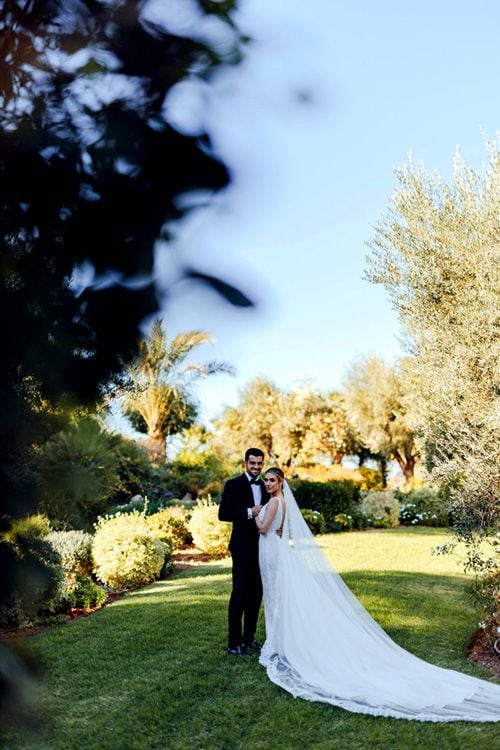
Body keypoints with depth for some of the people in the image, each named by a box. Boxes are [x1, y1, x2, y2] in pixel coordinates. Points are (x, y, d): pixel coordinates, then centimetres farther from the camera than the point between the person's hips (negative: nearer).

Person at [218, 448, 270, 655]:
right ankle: (234, 642, 7)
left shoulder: (264, 486, 12)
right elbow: (223, 514, -14)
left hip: (261, 546, 6)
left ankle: (248, 638, 24)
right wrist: (249, 512, -21)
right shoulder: (234, 484, -7)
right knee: (239, 594, -2)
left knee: (256, 594, 12)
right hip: (243, 547, -6)